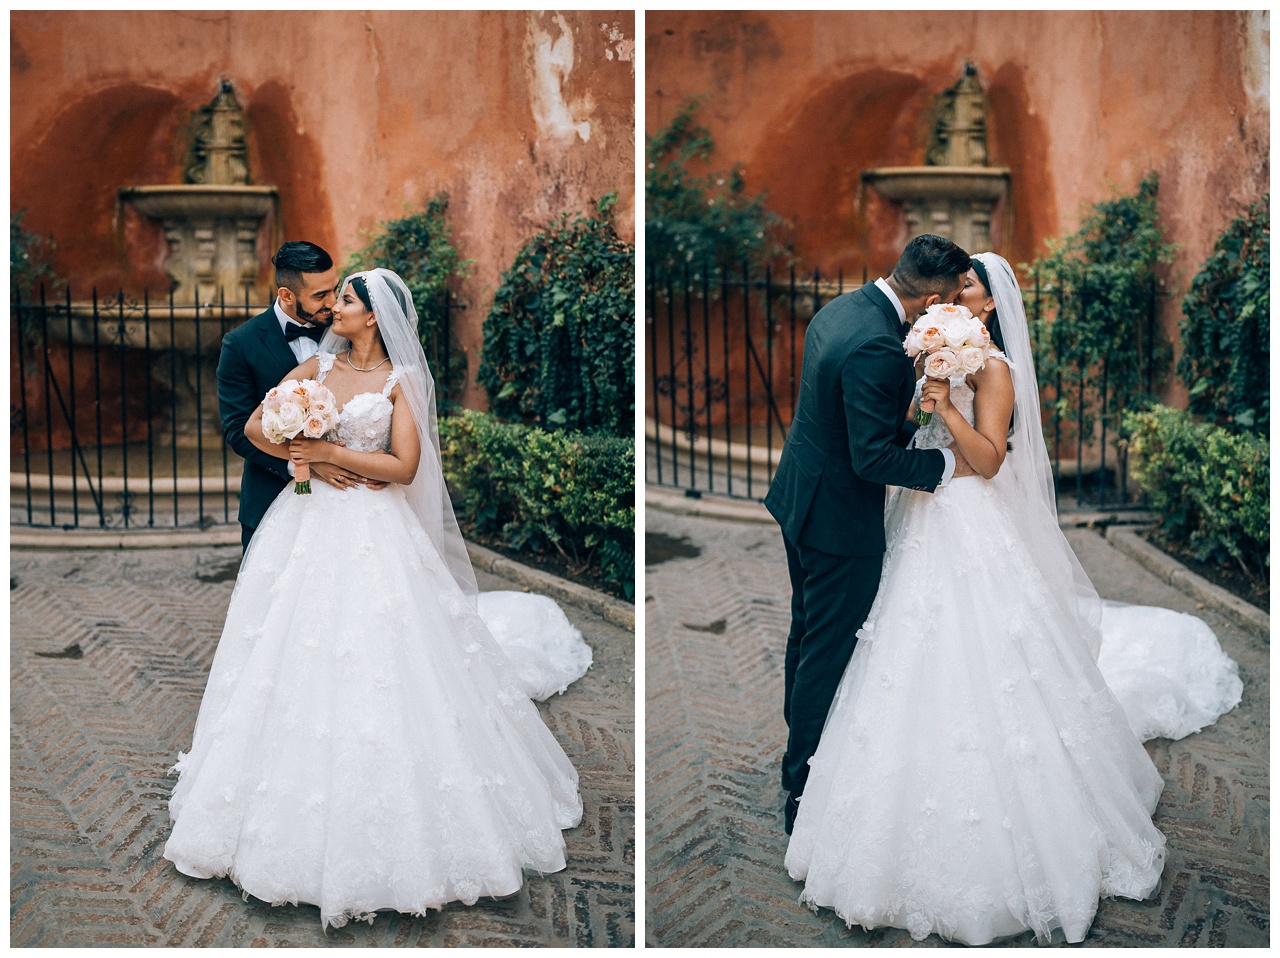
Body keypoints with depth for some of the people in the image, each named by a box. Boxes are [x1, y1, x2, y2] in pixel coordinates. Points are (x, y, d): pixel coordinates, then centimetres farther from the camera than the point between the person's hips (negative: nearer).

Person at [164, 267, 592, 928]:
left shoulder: (399, 380, -1)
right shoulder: (318, 367, 10)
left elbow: (404, 465, -9)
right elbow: (256, 426, 13)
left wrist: (331, 451, -12)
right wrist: (302, 453, -5)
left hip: (374, 533, -4)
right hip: (307, 525, 4)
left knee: (375, 665, -5)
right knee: (297, 660, 5)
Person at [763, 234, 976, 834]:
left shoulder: (840, 309, 2)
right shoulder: (878, 348, -29)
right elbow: (874, 458, -27)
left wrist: (919, 432, 11)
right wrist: (946, 463, -15)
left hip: (799, 497, 10)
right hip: (840, 520, -10)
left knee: (807, 633, 24)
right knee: (828, 654, 3)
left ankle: (799, 749, 44)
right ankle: (805, 793, 16)